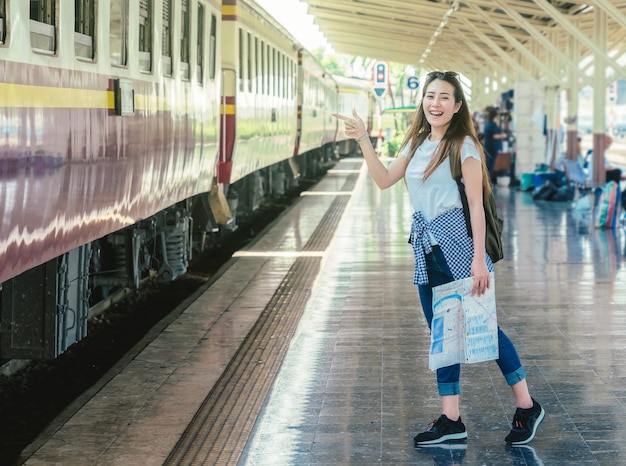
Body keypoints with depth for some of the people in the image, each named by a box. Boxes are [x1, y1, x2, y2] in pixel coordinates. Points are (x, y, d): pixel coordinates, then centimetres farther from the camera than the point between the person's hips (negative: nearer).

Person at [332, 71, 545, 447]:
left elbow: (476, 204, -12)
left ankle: (527, 407, 12)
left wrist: (479, 258, -17)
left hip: (457, 246, -7)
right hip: (427, 247, 7)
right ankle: (451, 421, 13)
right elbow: (385, 179, 12)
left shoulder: (463, 145, -9)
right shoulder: (417, 143, 12)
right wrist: (363, 139, 3)